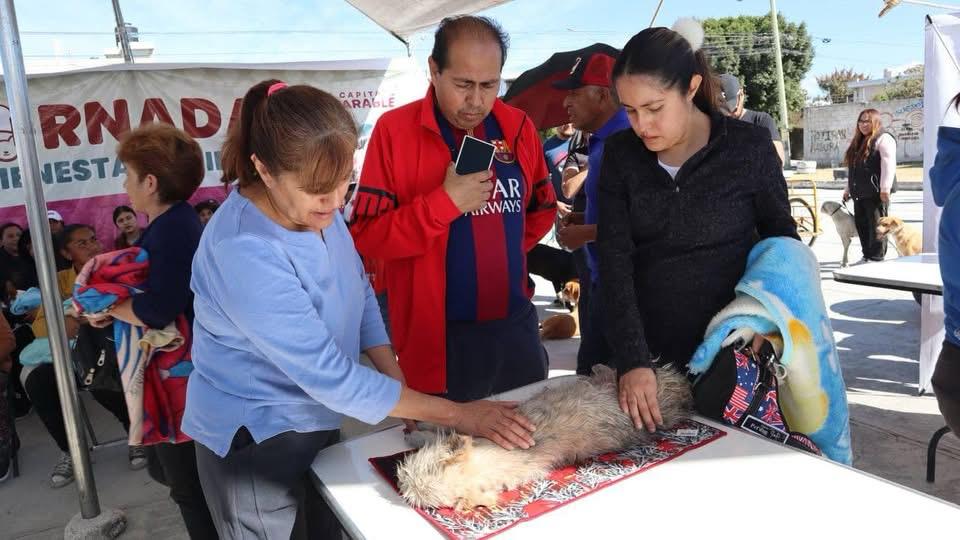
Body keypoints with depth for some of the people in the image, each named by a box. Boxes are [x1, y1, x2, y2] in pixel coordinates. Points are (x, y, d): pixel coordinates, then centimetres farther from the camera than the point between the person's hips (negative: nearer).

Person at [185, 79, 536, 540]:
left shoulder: (315, 205, -11)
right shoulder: (243, 254, -33)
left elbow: (359, 295, 3)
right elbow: (330, 376, -31)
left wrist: (399, 387, -5)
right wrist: (458, 415, -25)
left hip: (315, 420, 7)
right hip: (254, 441, -6)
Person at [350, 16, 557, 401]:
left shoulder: (519, 127, 4)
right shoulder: (395, 129, -10)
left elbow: (543, 208, 18)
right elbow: (366, 236, -14)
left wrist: (502, 248, 8)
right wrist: (445, 202, -22)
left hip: (516, 325, 5)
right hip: (438, 336, -4)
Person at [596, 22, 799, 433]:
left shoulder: (748, 148, -9)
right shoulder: (620, 154, -3)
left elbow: (783, 243, 4)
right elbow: (614, 261, -9)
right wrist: (632, 360, -18)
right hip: (650, 355, 2)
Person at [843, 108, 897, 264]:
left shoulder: (883, 138, -6)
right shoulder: (858, 142, 22)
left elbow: (888, 164, -15)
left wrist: (885, 188, -22)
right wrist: (848, 188, 24)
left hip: (876, 193, -9)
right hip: (859, 193, 9)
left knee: (876, 226, -5)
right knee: (861, 226, 10)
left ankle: (876, 258, 0)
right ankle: (867, 256, 19)